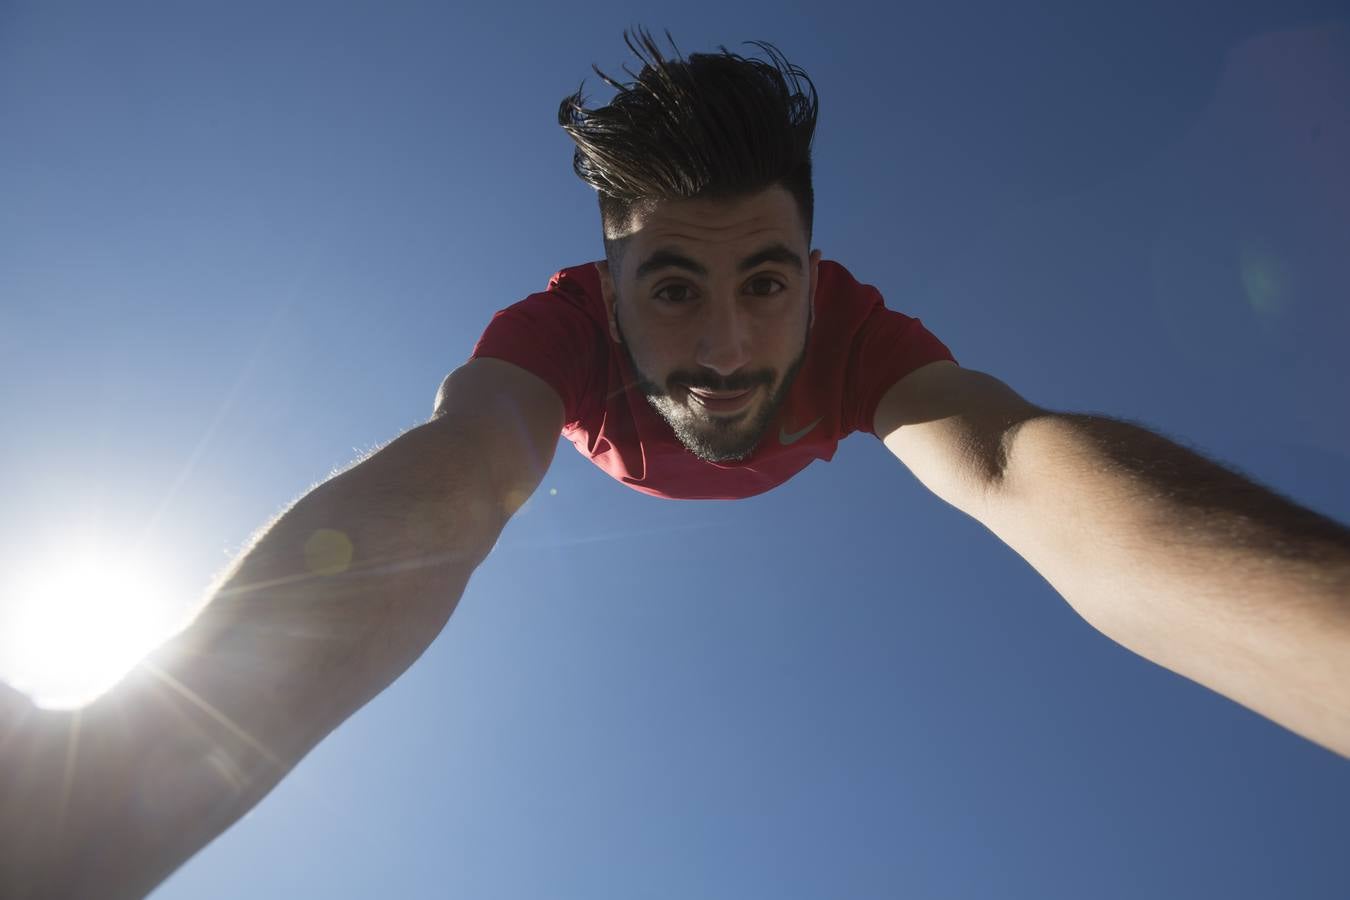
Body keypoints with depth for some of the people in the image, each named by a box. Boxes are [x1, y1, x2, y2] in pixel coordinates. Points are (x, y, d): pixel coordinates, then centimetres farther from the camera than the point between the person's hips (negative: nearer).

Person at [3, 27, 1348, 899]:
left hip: (784, 456, 1)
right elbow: (440, 494, -71)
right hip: (628, 457, 0)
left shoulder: (850, 329, -50)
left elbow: (1016, 464, -70)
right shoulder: (564, 326, -51)